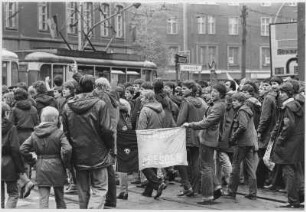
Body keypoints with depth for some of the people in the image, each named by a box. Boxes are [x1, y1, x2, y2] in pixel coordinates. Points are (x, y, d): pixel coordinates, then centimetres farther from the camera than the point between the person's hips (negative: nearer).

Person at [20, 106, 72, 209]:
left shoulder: (34, 134, 3)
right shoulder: (59, 133, -9)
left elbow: (23, 149, 0)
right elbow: (67, 149, -21)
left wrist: (32, 158, 11)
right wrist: (66, 163, -6)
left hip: (41, 168, 2)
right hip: (56, 167, -2)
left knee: (43, 198, 4)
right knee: (60, 198, 14)